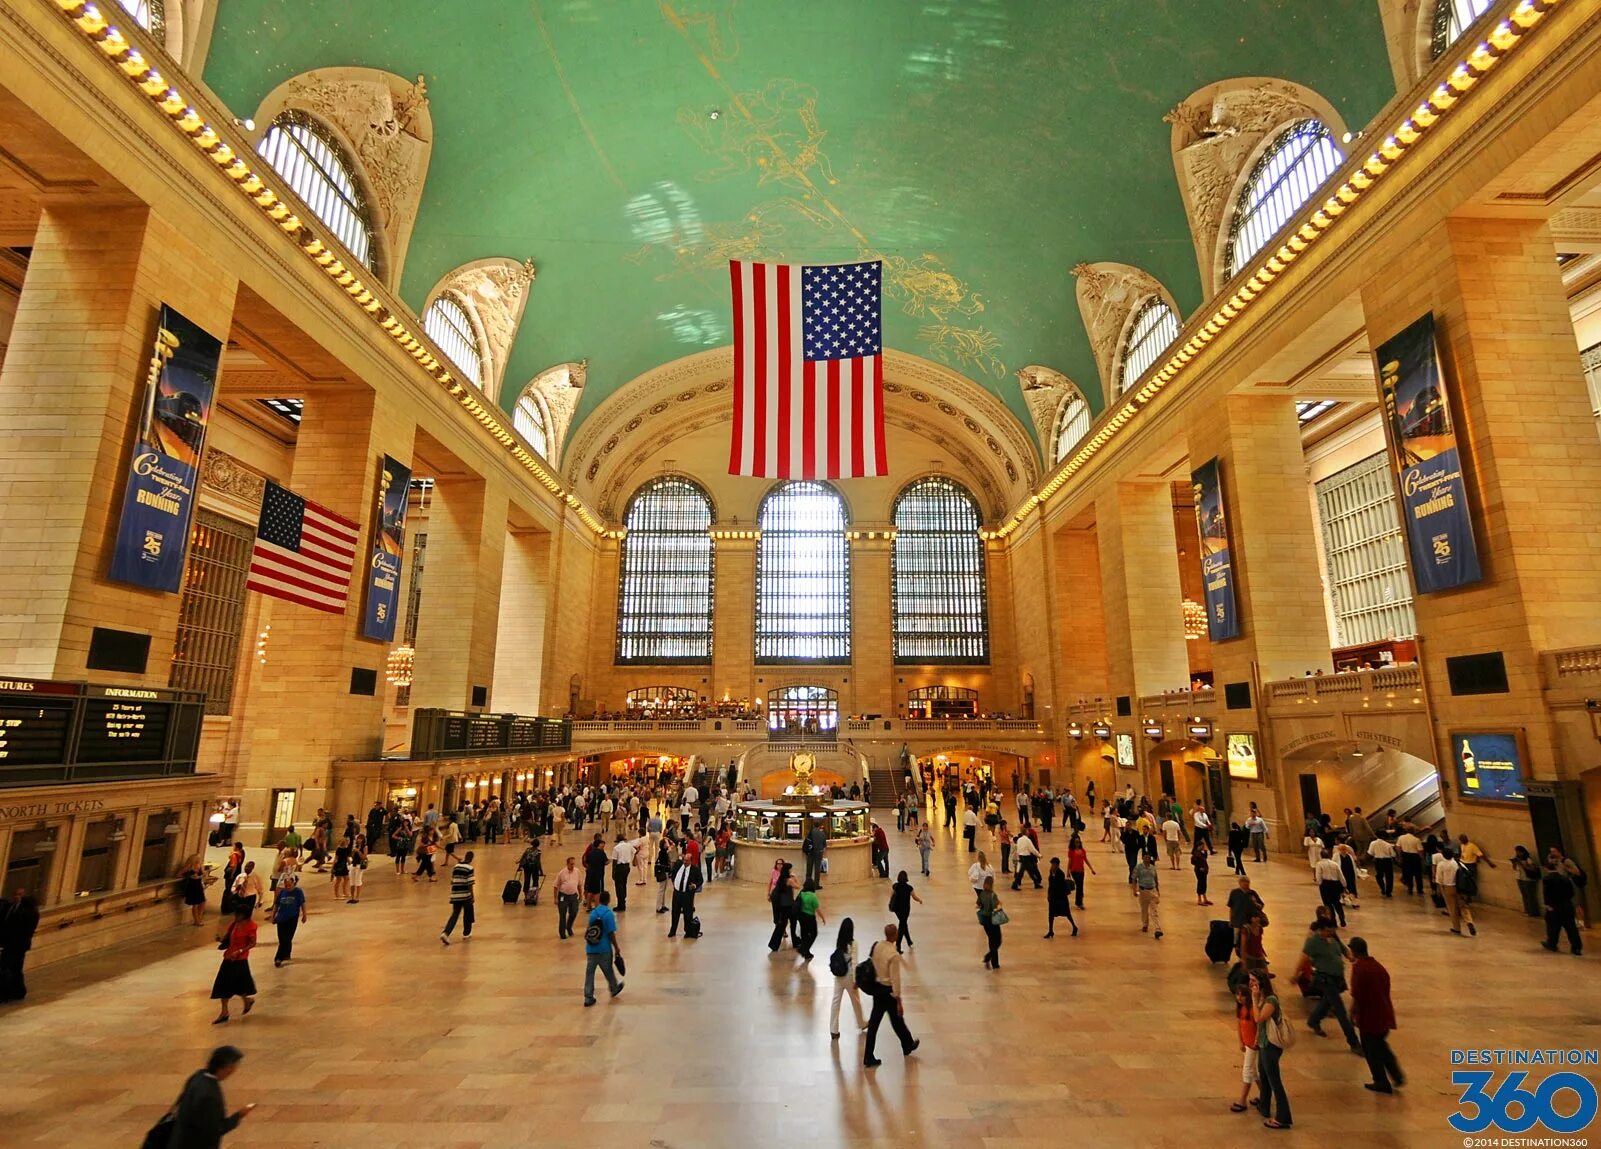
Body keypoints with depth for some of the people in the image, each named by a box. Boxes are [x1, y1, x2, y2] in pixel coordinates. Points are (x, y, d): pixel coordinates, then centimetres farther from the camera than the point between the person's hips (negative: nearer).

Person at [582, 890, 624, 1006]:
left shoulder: (593, 912, 2)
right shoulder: (609, 914, -15)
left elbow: (588, 930, 13)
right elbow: (611, 934, -15)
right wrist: (616, 949, -6)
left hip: (591, 948, 3)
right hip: (604, 949, -3)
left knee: (589, 972, 8)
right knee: (608, 971, 16)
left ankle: (588, 997, 6)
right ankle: (614, 989, 35)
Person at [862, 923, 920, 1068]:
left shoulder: (876, 946, -4)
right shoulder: (894, 955, -25)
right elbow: (895, 979, -22)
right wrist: (899, 1001, -15)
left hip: (877, 988, 6)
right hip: (888, 990, -6)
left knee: (873, 1022, 11)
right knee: (897, 1021, 18)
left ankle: (868, 1058, 15)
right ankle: (908, 1046, 43)